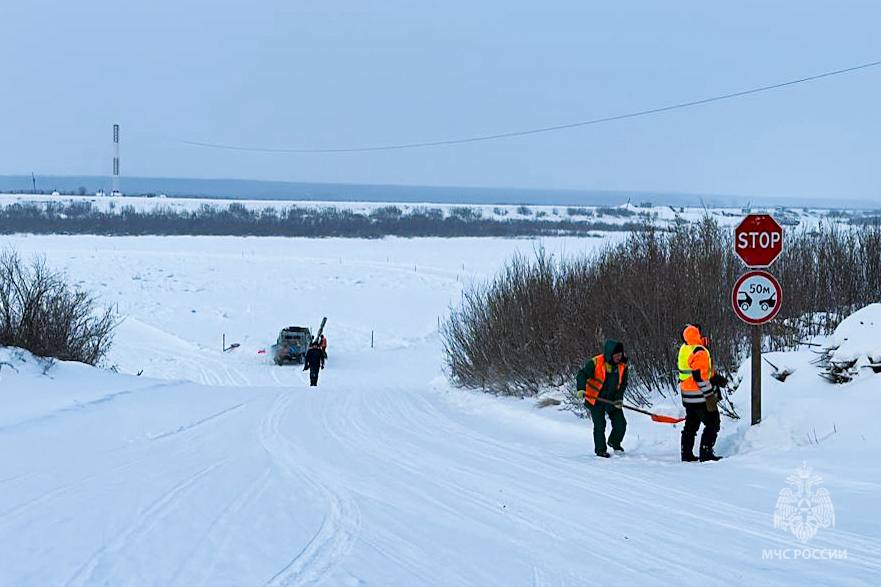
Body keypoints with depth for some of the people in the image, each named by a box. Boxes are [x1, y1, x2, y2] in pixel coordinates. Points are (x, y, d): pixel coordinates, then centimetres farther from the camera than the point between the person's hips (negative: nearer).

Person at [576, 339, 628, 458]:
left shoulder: (622, 365, -5)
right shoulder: (595, 363, -20)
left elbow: (623, 383, 1)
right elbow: (582, 375, -19)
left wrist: (619, 398, -12)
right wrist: (581, 389, -35)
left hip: (612, 400, 4)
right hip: (596, 400, -4)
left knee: (621, 424, 3)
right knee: (600, 426, -5)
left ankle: (614, 442, 31)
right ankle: (600, 450, 12)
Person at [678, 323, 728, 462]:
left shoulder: (684, 349, 9)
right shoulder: (699, 352, -21)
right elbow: (700, 377, -25)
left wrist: (716, 378, 18)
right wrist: (710, 395, -21)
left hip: (688, 396, 9)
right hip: (700, 397, -9)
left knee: (691, 424, 18)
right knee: (713, 424, 0)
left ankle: (687, 453, 21)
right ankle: (706, 453, -4)